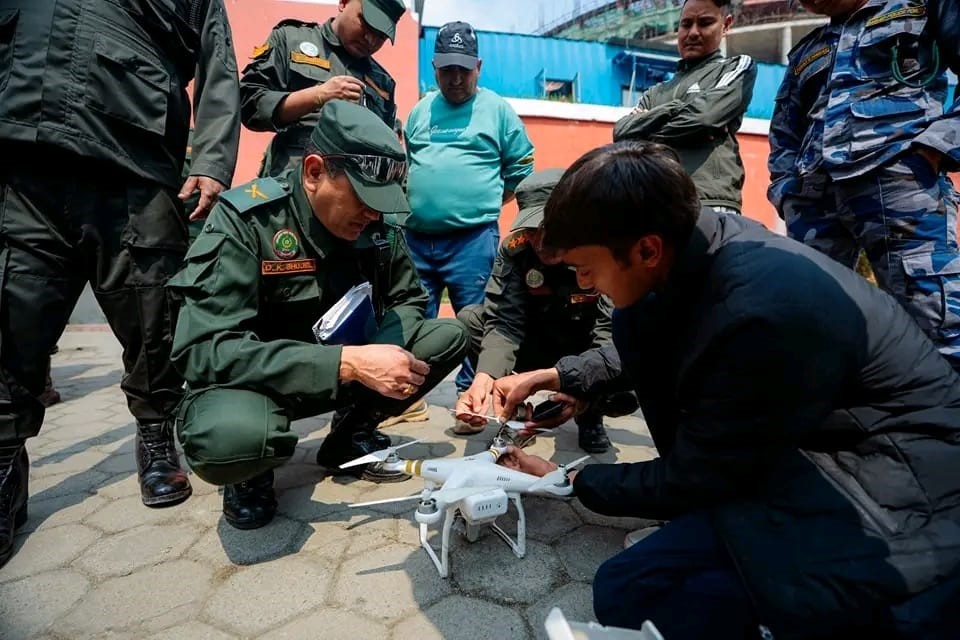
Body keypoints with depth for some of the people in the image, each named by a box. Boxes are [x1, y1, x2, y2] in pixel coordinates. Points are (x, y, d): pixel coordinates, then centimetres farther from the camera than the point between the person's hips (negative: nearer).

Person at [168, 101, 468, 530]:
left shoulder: (377, 226, -7)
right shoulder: (244, 220, -23)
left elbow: (408, 300, 2)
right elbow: (206, 351, -31)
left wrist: (383, 354, -23)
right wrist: (348, 363, -41)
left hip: (344, 371, 6)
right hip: (256, 379, -5)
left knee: (449, 336, -10)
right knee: (230, 438, -40)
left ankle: (350, 438, 7)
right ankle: (250, 473, 0)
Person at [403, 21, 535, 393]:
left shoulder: (497, 109, 3)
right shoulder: (420, 110, 15)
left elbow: (522, 170, 5)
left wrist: (483, 203, 3)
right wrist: (413, 201, 11)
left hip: (472, 238, -4)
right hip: (415, 237, 4)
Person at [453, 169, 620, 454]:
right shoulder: (515, 249, -19)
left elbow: (613, 331, -31)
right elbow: (504, 322, -26)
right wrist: (484, 379, -46)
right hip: (540, 344, 2)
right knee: (470, 319, -19)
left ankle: (590, 417, 7)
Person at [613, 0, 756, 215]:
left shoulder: (738, 68, 16)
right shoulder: (656, 92, 27)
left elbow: (702, 115, -3)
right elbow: (621, 132, 9)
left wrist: (645, 125, 9)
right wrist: (670, 109, -1)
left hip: (708, 204, -4)